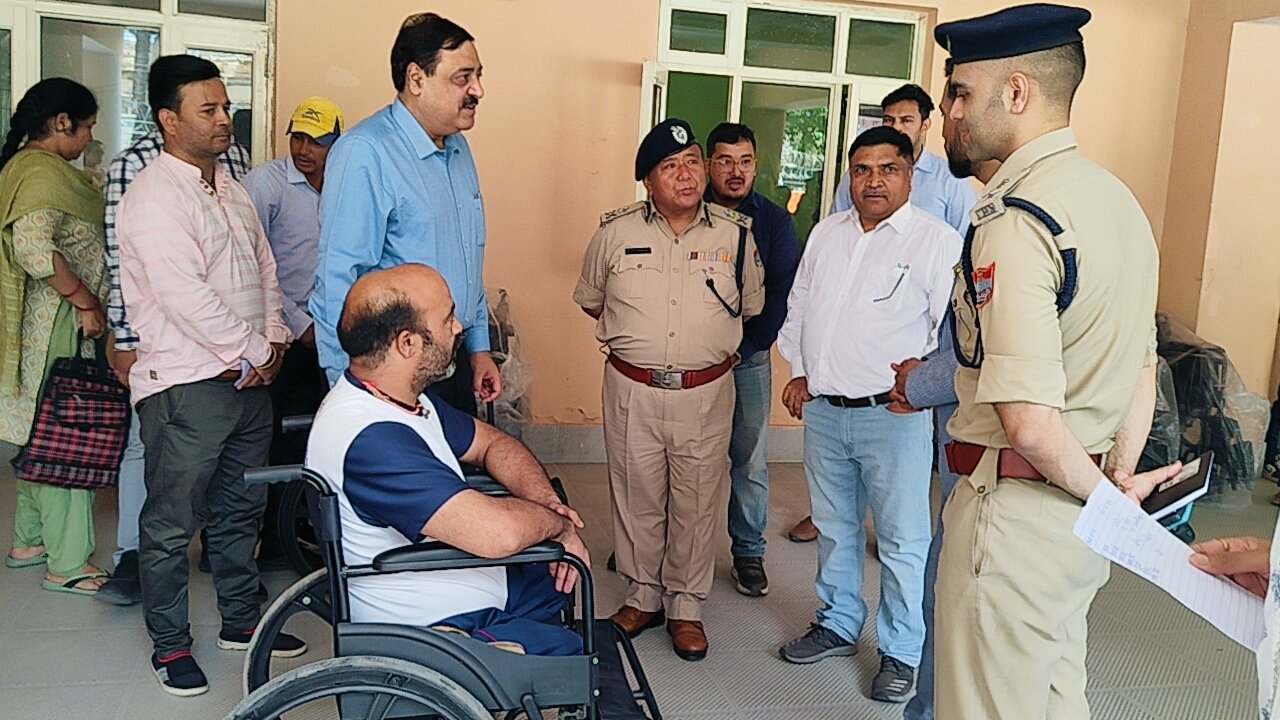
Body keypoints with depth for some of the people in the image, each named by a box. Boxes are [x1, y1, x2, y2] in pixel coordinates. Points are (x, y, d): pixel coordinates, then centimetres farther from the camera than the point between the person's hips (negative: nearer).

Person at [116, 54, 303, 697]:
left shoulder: (231, 190, 14)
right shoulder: (154, 198, -13)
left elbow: (264, 266, 17)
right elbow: (186, 296, -21)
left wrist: (273, 339, 3)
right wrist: (251, 354, -14)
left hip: (249, 378, 8)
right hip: (186, 384, -8)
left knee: (240, 509, 18)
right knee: (171, 522, 4)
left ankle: (241, 620, 32)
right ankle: (169, 645, 18)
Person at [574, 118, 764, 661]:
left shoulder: (736, 234, 1)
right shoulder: (615, 233, -1)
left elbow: (751, 307, 14)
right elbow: (590, 299, 14)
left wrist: (713, 345, 9)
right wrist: (631, 335, 10)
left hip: (706, 393, 0)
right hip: (632, 390, 0)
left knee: (697, 503, 8)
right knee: (636, 497, 12)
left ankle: (685, 605, 25)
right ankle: (642, 595, 31)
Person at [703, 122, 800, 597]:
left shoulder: (774, 221, 4)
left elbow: (783, 292, -1)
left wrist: (747, 347, -9)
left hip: (749, 359, 1)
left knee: (750, 459, 4)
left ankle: (749, 552, 17)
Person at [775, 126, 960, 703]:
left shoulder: (937, 240, -6)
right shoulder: (826, 233, 11)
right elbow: (798, 306, 19)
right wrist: (799, 370, 13)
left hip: (893, 416, -5)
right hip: (823, 411, 6)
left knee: (902, 541, 3)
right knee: (834, 528, 18)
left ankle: (901, 652, 19)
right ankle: (838, 624, 36)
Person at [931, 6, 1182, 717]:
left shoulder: (1014, 220, -22)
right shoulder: (1119, 199, 8)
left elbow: (1030, 423, -28)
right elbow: (1144, 370, 14)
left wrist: (1104, 497, -11)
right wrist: (1120, 481, 13)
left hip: (1014, 505, -9)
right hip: (1080, 514, 9)